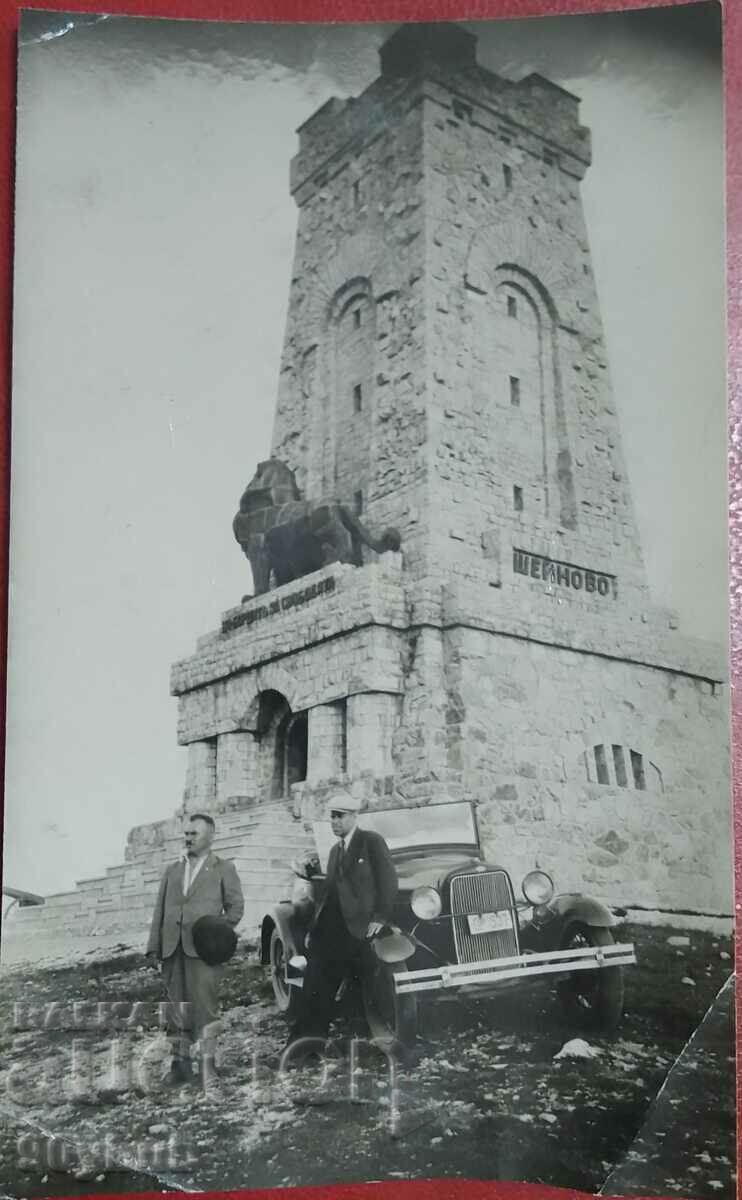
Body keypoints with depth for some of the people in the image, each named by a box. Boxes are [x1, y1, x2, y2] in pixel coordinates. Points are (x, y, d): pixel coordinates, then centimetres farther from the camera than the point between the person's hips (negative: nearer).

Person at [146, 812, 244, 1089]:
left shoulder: (223, 869, 9)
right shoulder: (172, 870, 19)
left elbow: (236, 906, 7)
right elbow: (160, 910, 16)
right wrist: (154, 946, 8)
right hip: (172, 948, 4)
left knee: (204, 1004, -9)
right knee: (176, 1006, 4)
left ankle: (207, 1064, -3)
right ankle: (180, 1063, 11)